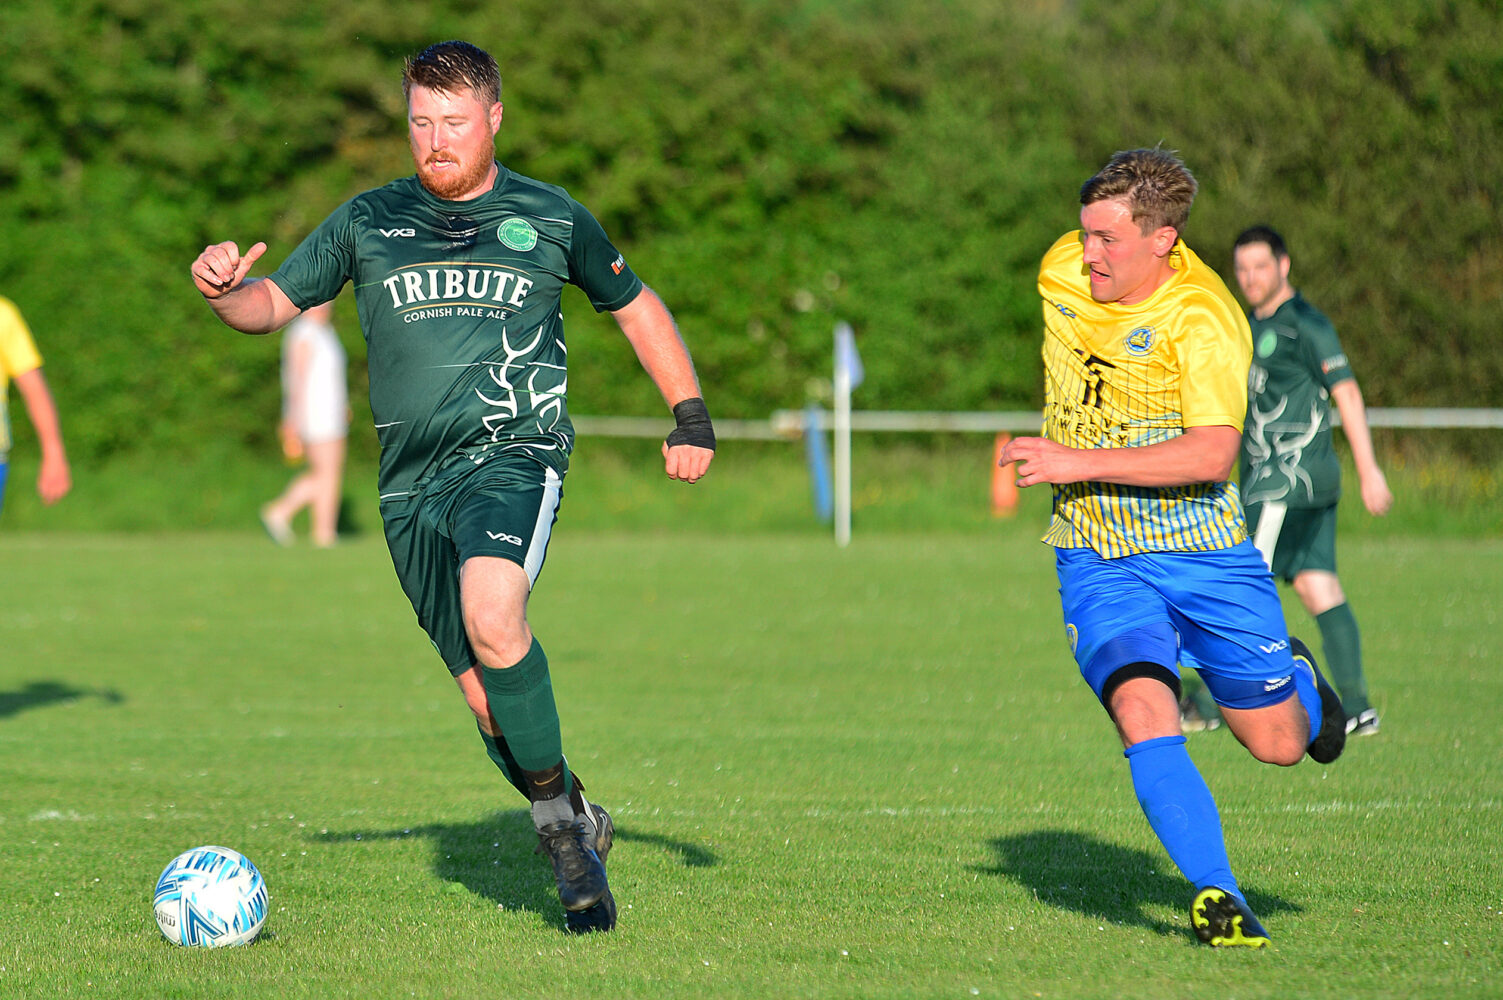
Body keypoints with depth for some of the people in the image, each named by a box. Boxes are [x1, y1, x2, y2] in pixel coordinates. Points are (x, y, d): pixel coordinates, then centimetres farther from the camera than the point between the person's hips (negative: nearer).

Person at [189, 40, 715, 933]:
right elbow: (275, 304, 14)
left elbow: (638, 306, 20)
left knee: (492, 620, -31)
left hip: (514, 456, -4)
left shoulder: (549, 216, 8)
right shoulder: (369, 222, 12)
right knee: (484, 693, 1)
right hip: (412, 486, 4)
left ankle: (558, 816, -18)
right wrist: (226, 291, -10)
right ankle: (580, 830, 20)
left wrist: (691, 416, 12)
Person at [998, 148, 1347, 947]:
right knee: (1145, 717, -24)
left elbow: (1212, 455, -31)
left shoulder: (1204, 318, -21)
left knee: (1276, 744, 8)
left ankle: (1300, 683, 44)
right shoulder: (1061, 270, -4)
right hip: (1098, 563, 3)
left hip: (1204, 552, -3)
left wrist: (1081, 463, -31)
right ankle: (1215, 894, -20)